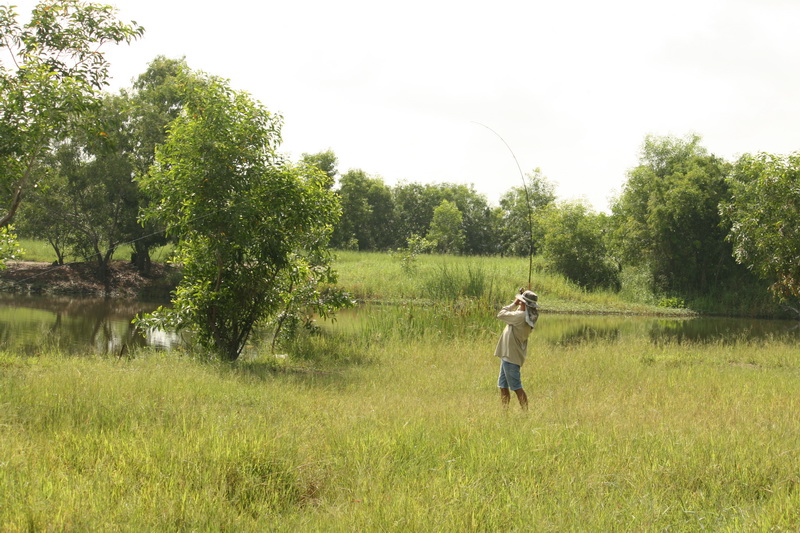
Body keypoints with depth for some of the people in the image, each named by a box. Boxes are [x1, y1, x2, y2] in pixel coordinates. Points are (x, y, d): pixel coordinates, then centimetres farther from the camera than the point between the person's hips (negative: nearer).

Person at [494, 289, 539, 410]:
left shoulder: (521, 316, -21)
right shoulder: (528, 316, 7)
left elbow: (501, 314, -12)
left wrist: (514, 304, -2)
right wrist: (517, 304, 12)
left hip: (511, 356, -10)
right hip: (508, 355, 10)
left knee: (516, 387, -5)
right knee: (503, 386, 15)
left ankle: (525, 412, -2)